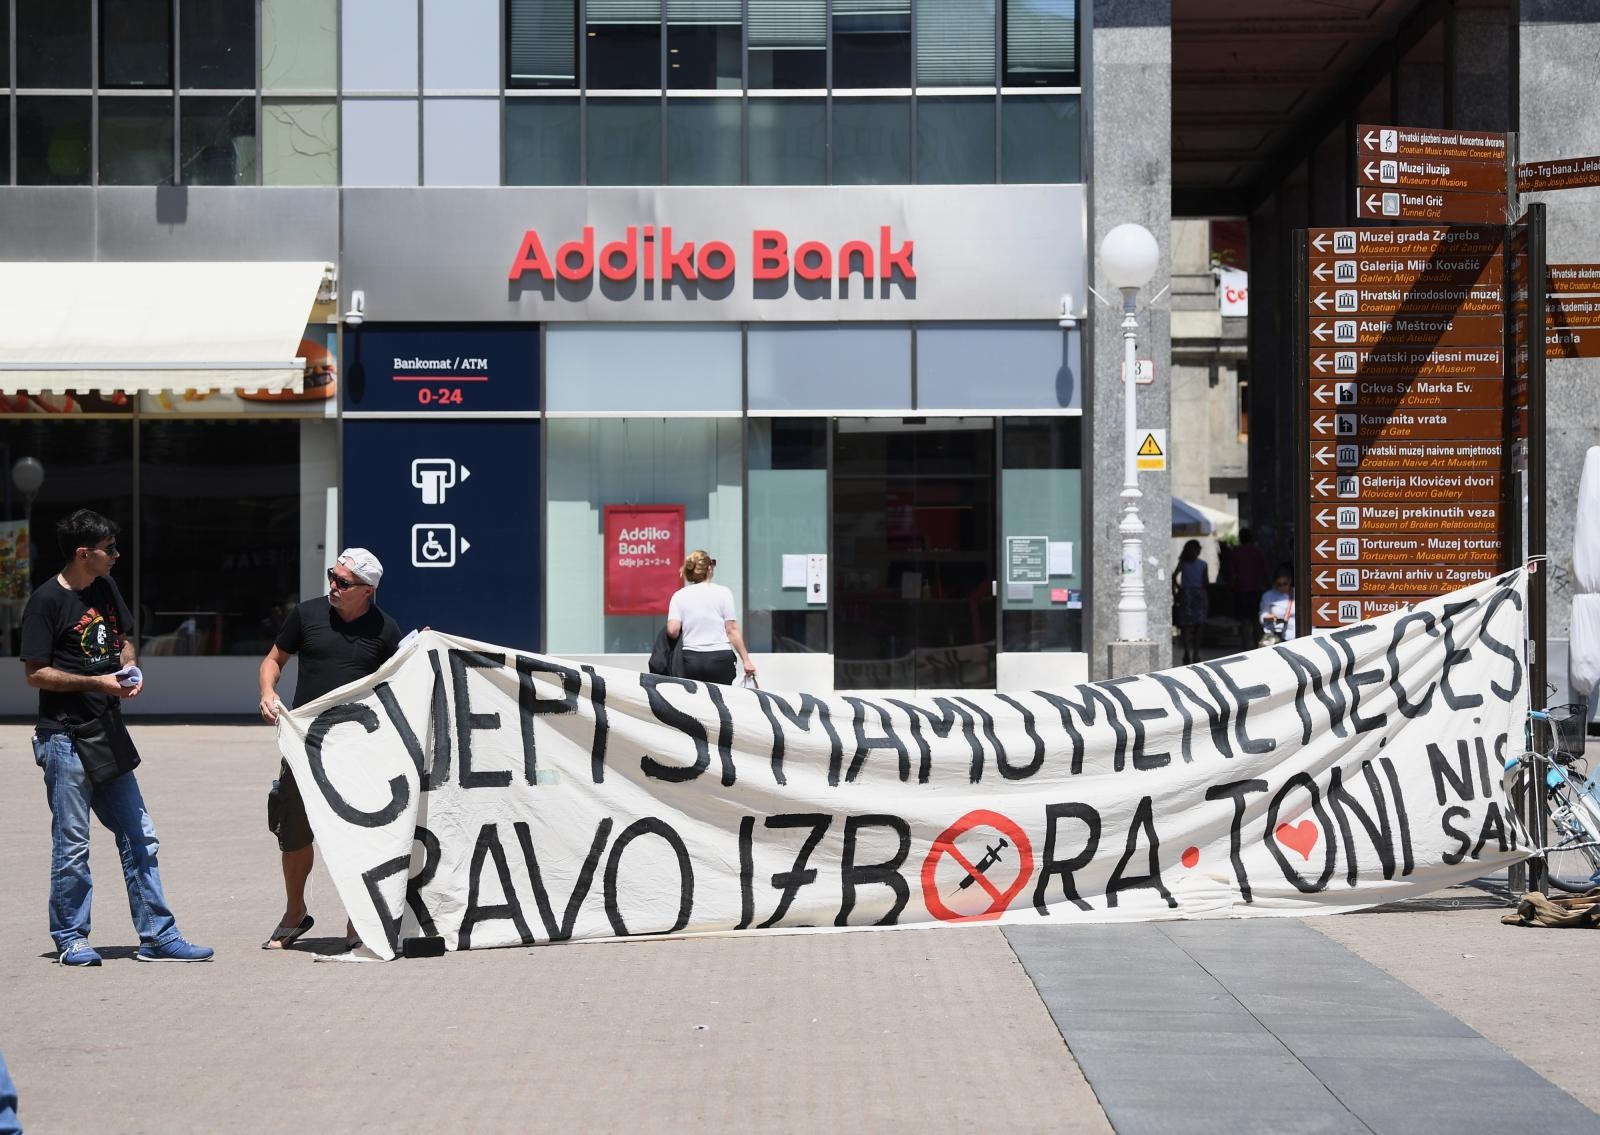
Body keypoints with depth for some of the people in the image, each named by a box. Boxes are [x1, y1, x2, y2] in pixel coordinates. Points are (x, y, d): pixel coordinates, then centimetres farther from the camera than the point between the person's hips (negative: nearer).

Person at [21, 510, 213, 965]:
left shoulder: (107, 589, 10)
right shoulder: (47, 601, -12)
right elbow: (36, 673, -12)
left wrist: (129, 669, 2)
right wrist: (97, 682, -17)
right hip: (65, 737, -8)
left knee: (139, 837, 7)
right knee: (72, 843, 0)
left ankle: (157, 936, 12)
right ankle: (70, 939, 12)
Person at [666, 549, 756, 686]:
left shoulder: (679, 596, 5)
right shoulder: (723, 593, 2)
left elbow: (672, 630, -6)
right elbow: (732, 630, -2)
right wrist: (746, 660, 2)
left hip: (691, 659, 1)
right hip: (720, 658, -1)